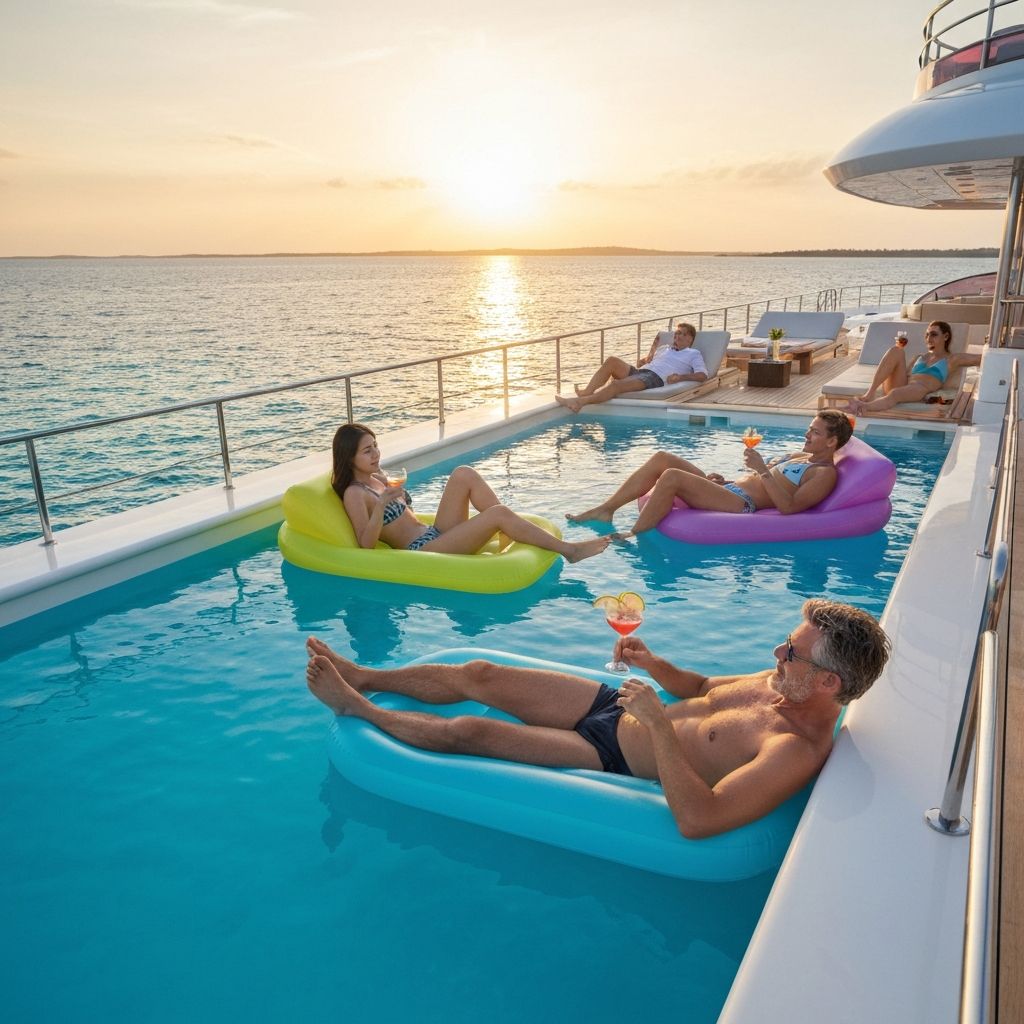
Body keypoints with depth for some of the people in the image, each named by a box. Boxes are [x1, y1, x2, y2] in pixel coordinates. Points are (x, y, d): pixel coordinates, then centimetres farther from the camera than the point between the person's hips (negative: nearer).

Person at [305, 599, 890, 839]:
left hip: (615, 756, -7)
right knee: (479, 675, 5)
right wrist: (655, 665, -2)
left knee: (468, 731, -8)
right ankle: (364, 677, 27)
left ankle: (357, 709, 19)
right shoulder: (782, 683, 0)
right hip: (614, 703, 8)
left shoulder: (798, 752, -27)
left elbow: (697, 819, -37)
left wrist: (657, 720, -33)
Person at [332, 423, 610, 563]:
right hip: (422, 552, -9)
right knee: (498, 514, -22)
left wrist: (389, 487, 14)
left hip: (435, 535, 9)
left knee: (463, 474, -8)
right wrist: (380, 505, -31)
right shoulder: (354, 494, -9)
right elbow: (366, 544, -19)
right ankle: (569, 550, -11)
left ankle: (512, 534, -6)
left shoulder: (375, 479, 16)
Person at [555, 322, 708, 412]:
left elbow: (703, 375, 3)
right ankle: (587, 391, -31)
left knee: (617, 385, -32)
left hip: (655, 378, -7)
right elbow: (642, 363, 34)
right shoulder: (665, 348, 36)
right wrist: (652, 351, 15)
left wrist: (681, 376, -10)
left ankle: (580, 401, -44)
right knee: (612, 360, -21)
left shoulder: (694, 354, 19)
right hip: (639, 372, 7)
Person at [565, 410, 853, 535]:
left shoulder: (825, 474, -4)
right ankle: (605, 509, -3)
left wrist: (763, 470, -21)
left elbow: (787, 507, -19)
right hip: (731, 490, 10)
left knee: (671, 476, -28)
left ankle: (632, 537, -19)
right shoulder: (799, 456, 25)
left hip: (741, 505, -10)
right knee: (662, 458, -3)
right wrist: (725, 480, 12)